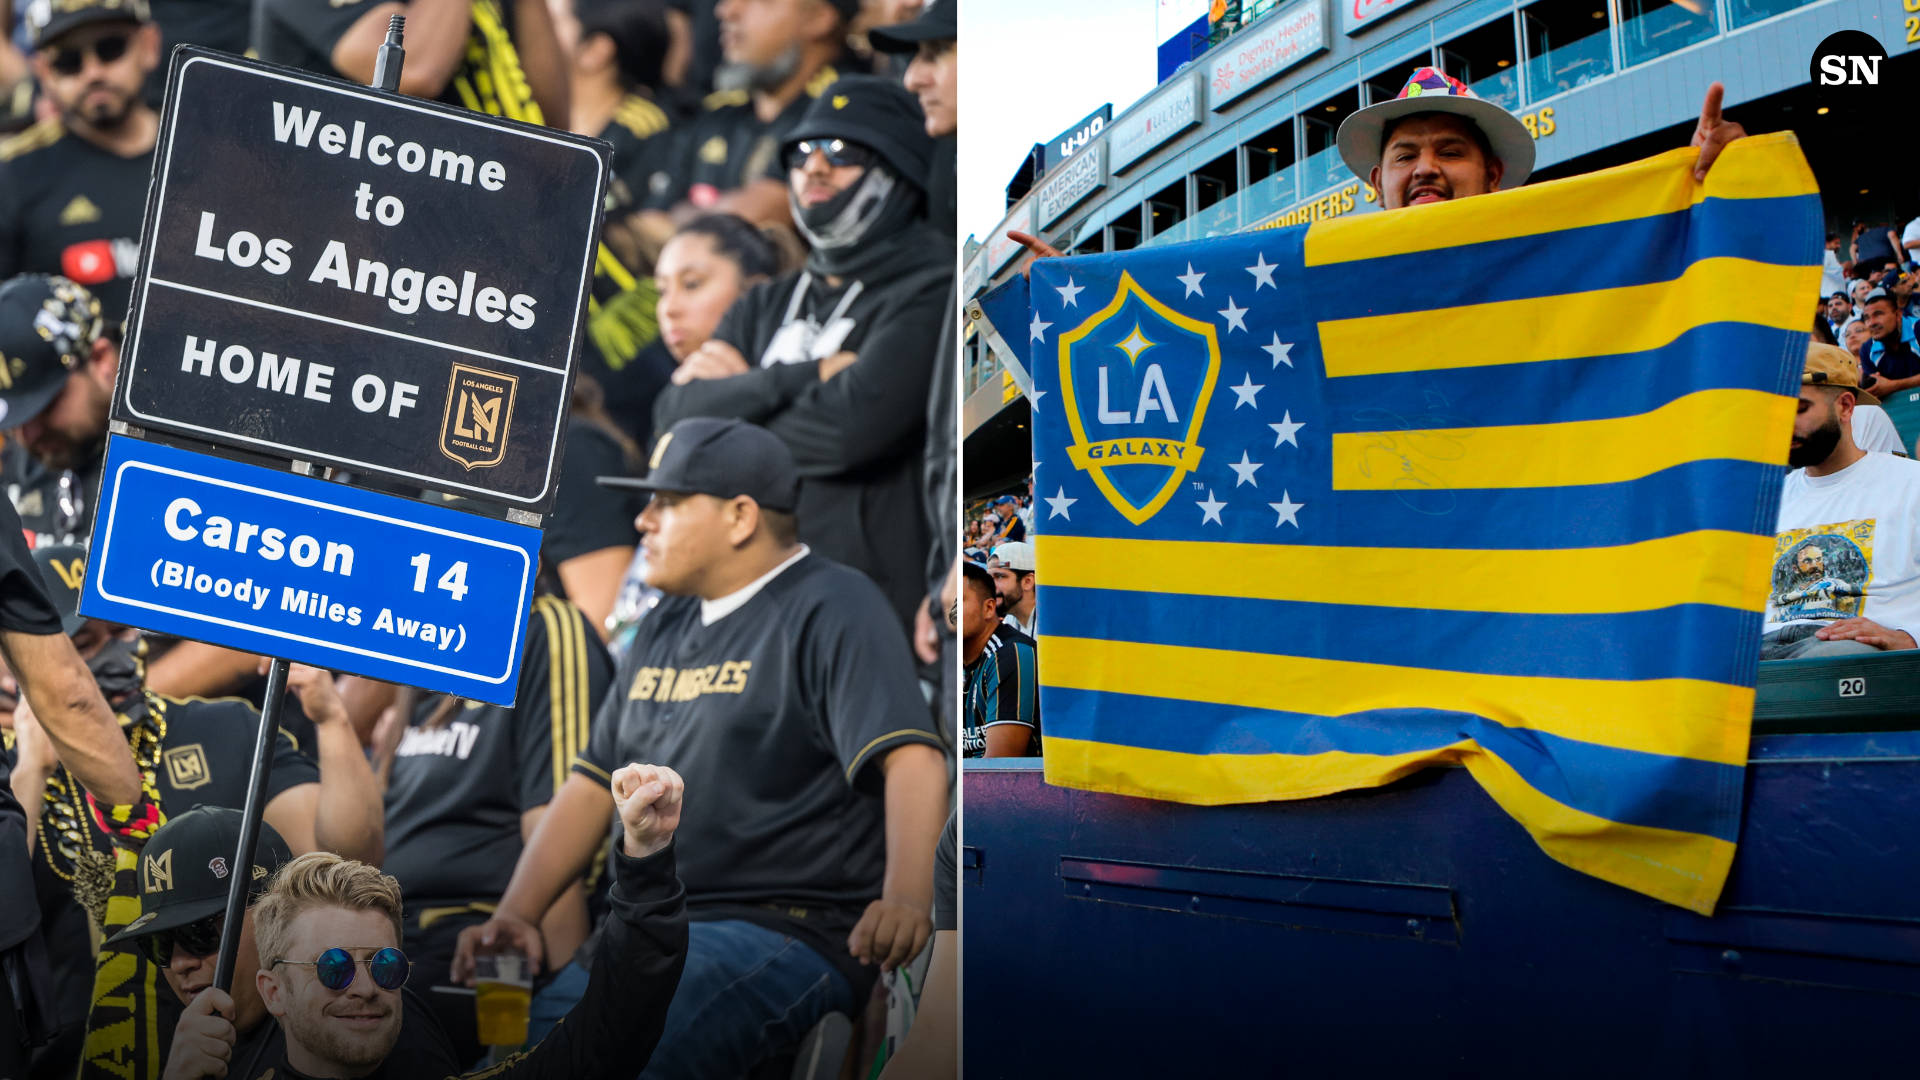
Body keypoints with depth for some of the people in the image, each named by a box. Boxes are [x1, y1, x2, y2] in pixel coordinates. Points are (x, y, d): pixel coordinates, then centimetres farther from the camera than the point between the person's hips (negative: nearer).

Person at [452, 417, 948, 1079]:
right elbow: (593, 784, 21)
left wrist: (906, 898, -37)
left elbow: (911, 757, -19)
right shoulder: (664, 630, 21)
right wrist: (515, 915, 7)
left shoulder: (829, 608, -5)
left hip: (789, 929, -8)